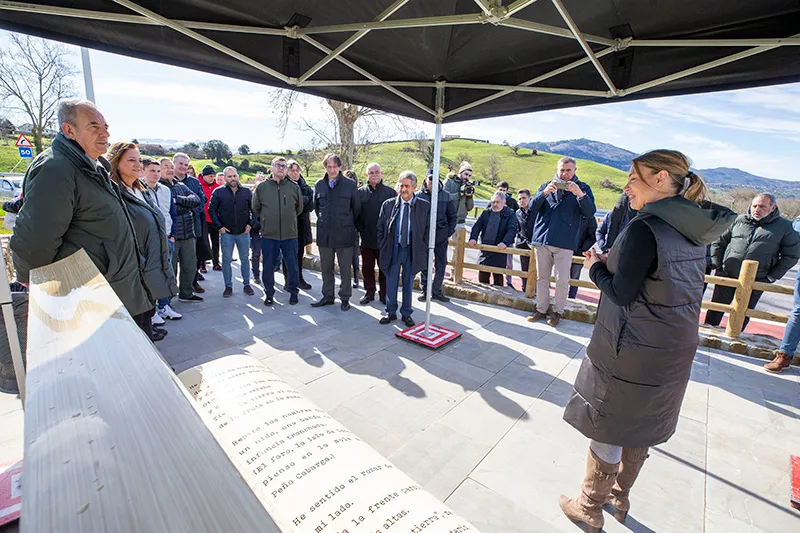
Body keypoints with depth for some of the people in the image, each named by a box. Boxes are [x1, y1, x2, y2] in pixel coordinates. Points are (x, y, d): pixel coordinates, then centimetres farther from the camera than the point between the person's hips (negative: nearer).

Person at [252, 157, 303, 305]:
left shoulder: (294, 187, 3)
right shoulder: (262, 187, 3)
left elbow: (299, 207, 16)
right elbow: (255, 208, 15)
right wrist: (265, 221, 15)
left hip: (290, 233, 0)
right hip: (268, 234, 0)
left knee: (292, 265, 6)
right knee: (268, 266, 7)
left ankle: (293, 291, 23)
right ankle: (269, 293, 23)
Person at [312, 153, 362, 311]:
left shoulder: (350, 184, -3)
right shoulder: (319, 185, 6)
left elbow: (357, 208, 4)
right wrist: (323, 220, 16)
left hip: (344, 233, -3)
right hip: (324, 233, 3)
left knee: (345, 268, 5)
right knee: (326, 267, 12)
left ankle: (345, 298, 18)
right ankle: (327, 296, 26)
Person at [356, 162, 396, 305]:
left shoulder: (390, 192, 1)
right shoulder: (361, 192, 5)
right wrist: (360, 229, -1)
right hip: (366, 238, 2)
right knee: (367, 267, 11)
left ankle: (384, 294, 22)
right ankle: (369, 292, 27)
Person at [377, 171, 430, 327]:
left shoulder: (424, 206, -2)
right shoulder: (388, 205, 0)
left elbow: (428, 230, 2)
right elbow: (380, 228, 5)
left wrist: (423, 250, -3)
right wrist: (383, 248, 0)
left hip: (413, 251, 0)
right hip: (393, 249, 1)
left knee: (408, 283, 11)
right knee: (391, 283, 10)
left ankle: (406, 313, 26)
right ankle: (390, 312, 27)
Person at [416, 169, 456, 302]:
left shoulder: (446, 196, 4)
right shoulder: (418, 195, -1)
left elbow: (453, 216, 10)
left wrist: (449, 231, 1)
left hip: (441, 236, 2)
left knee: (441, 265, 5)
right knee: (424, 265, 6)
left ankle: (436, 291, 19)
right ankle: (424, 290, 19)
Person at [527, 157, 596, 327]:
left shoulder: (582, 188, 6)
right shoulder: (546, 186, 12)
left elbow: (590, 213, -6)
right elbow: (532, 207, 2)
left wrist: (580, 195, -23)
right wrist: (544, 193, -16)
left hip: (565, 242, -2)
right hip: (542, 239, 3)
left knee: (562, 280, 0)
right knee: (541, 278, 9)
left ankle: (558, 311, 16)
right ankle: (541, 309, 20)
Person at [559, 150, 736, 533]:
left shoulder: (646, 228, -22)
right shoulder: (693, 230, 5)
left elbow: (621, 293, -20)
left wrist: (596, 267, -4)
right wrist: (613, 263, 9)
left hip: (631, 351, -8)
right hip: (675, 347, 8)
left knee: (607, 429, 9)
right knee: (641, 427, 22)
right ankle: (619, 496, 44)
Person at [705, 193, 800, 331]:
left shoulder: (784, 227, 1)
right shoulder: (739, 220, 5)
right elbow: (718, 242, 11)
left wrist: (771, 278, -3)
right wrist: (717, 266, 3)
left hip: (755, 282, -1)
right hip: (726, 275, 1)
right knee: (716, 309, 9)